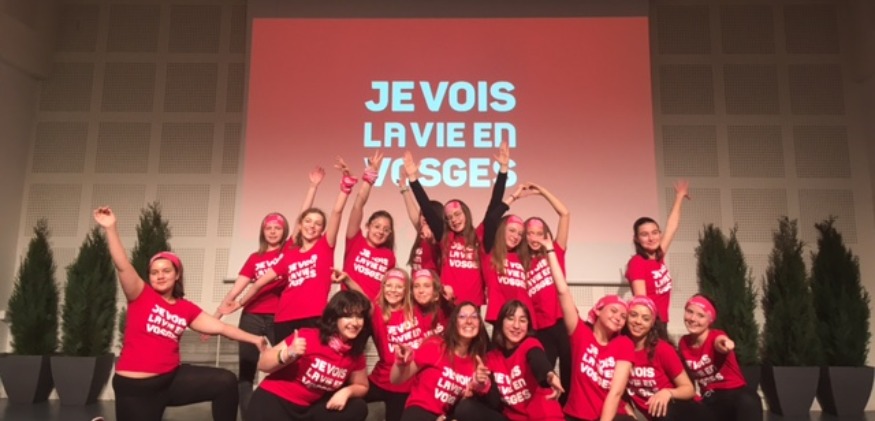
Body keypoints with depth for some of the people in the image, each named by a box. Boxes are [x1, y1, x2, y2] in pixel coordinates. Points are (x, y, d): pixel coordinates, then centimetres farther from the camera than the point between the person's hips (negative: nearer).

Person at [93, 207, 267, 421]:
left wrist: (254, 339, 5)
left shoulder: (186, 308, 7)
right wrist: (111, 228, -28)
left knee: (226, 381, -10)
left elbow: (219, 327, 8)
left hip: (172, 378, 4)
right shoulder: (141, 295, -4)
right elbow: (123, 266, -18)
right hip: (135, 386, -4)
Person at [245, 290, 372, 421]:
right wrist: (288, 354, -35)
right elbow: (263, 364, -15)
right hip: (274, 400, -5)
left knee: (357, 408, -12)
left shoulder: (356, 354, -5)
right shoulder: (308, 337, -19)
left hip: (309, 409, 5)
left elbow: (362, 387, 11)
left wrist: (347, 391, -11)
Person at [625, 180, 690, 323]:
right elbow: (641, 300, -17)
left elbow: (672, 225, 17)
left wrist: (680, 196, 26)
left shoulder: (659, 257, 7)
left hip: (661, 322, 8)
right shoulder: (637, 263, -13)